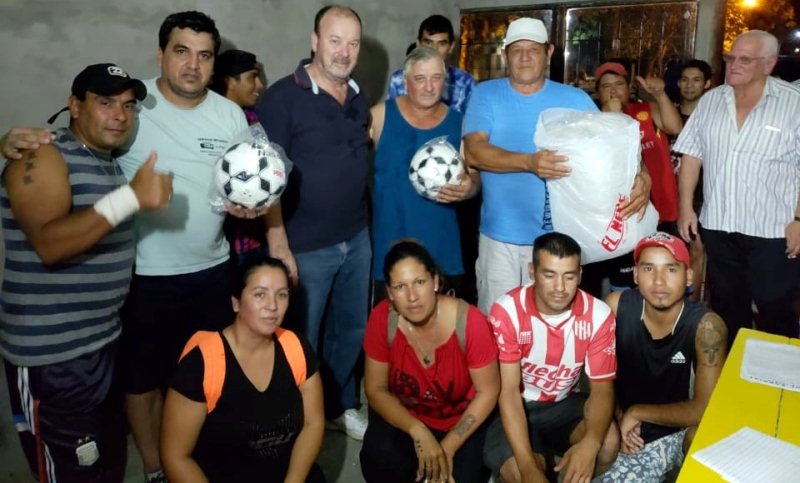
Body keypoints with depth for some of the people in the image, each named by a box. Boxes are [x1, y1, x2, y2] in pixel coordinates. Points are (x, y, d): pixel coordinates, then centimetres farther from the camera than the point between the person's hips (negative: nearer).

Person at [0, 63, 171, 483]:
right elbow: (49, 245, -28)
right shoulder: (43, 157, -13)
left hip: (104, 338, 8)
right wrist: (131, 197, -33)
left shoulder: (112, 163, 12)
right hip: (54, 352, -8)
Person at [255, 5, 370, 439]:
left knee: (352, 330, 19)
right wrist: (278, 244, -19)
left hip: (356, 240, 6)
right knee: (301, 341, 10)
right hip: (306, 247, -6)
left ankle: (340, 406, 41)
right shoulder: (283, 96, -12)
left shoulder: (358, 98, 7)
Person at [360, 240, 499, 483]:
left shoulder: (470, 322, -27)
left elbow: (488, 392, -15)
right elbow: (376, 389, -13)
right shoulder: (382, 318, -23)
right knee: (380, 456, -27)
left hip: (460, 420, 0)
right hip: (402, 415, 0)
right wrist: (418, 432, -25)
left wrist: (448, 447, -19)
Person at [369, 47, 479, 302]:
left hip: (443, 250, 2)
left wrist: (467, 189, -15)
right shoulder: (380, 115, -3)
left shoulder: (457, 123, 4)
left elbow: (474, 178, 8)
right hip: (389, 249, -2)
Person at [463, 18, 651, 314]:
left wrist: (641, 177, -23)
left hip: (557, 236, 1)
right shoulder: (486, 95, -2)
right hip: (500, 235, 0)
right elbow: (473, 151, -15)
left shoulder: (574, 99, 1)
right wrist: (529, 162, -30)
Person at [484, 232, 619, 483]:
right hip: (518, 406, -3)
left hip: (565, 403, 3)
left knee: (608, 442, -26)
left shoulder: (598, 315, -17)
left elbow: (602, 388, -13)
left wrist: (590, 444, -35)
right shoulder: (507, 311, -24)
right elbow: (508, 390, -24)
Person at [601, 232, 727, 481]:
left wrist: (637, 412, -18)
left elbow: (705, 410, -26)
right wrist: (620, 419, -11)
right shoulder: (617, 306, -15)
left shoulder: (706, 325, -22)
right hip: (629, 435, 3)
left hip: (678, 433, -2)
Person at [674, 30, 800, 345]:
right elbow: (691, 157, 7)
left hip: (773, 229, -4)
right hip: (718, 225, 4)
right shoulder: (710, 101, 5)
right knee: (727, 306, 17)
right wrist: (686, 207, 1)